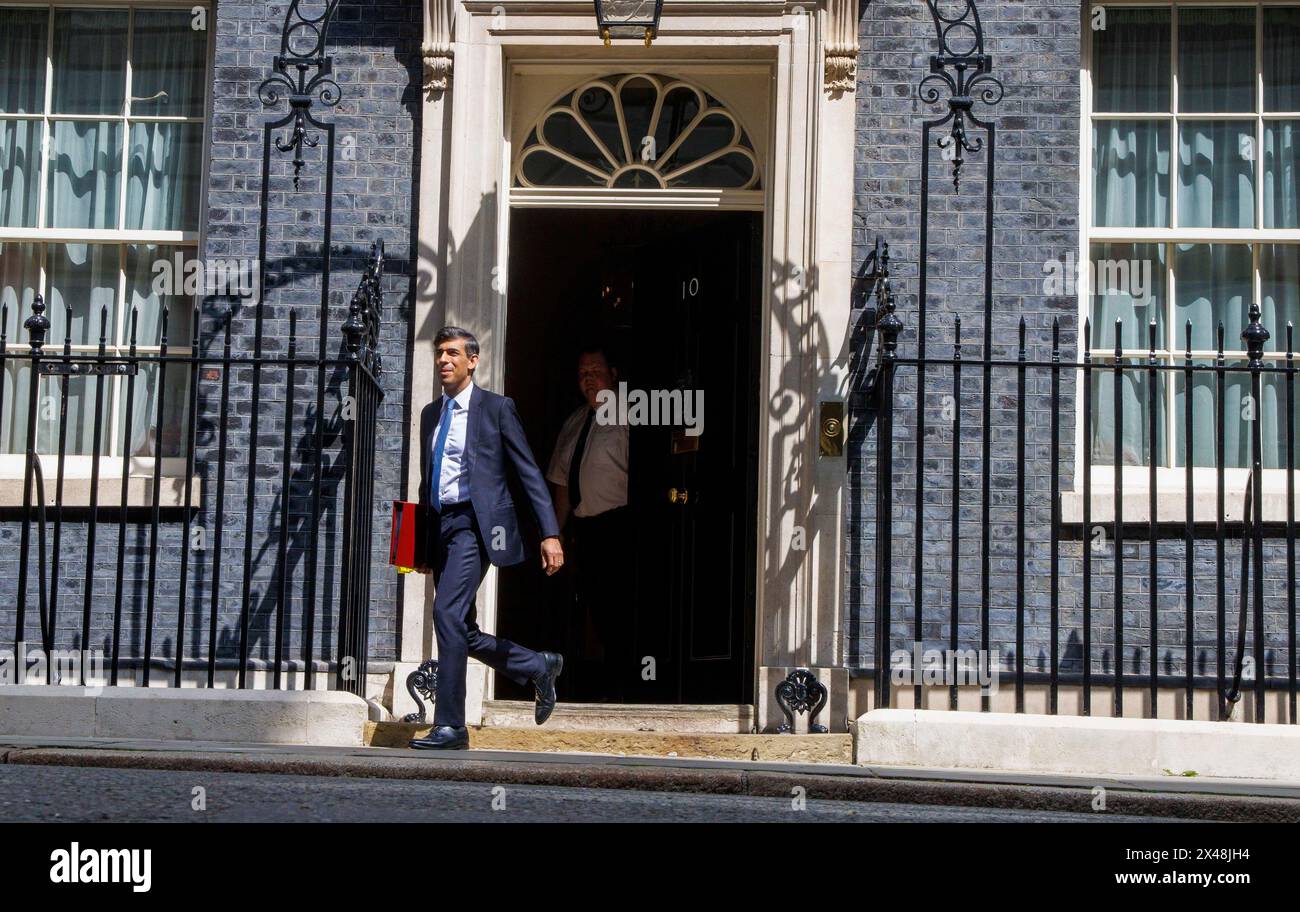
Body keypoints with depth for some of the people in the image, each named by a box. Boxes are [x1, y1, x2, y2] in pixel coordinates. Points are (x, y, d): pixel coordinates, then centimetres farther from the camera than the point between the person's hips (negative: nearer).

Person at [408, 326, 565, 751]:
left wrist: (550, 534, -9)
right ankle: (539, 666, 28)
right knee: (462, 631, 7)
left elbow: (529, 473, -2)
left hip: (474, 522, -7)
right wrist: (420, 540, 22)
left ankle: (449, 724, -17)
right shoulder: (430, 413, 19)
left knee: (447, 612, -21)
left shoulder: (496, 408, 1)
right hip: (440, 526, 7)